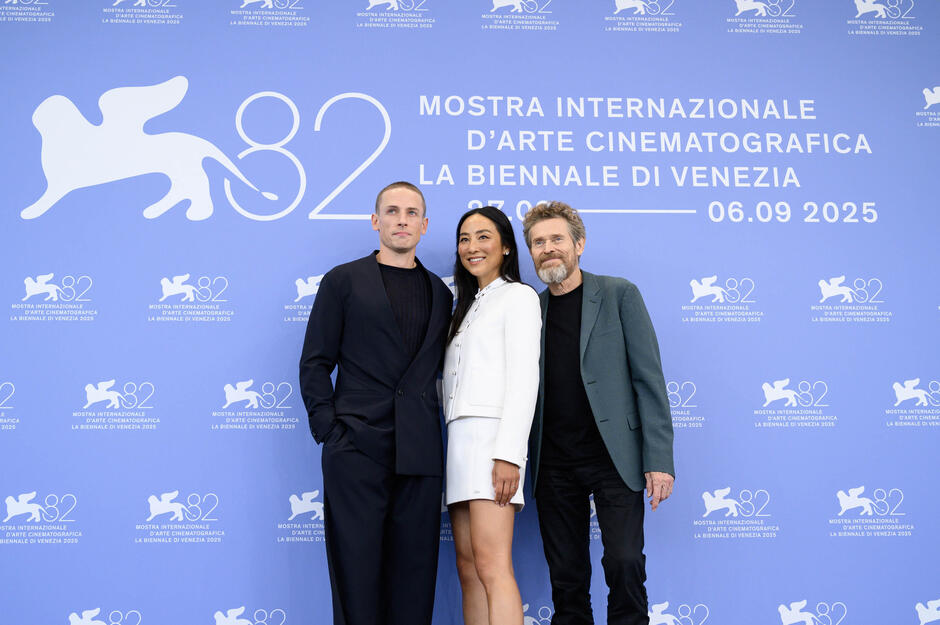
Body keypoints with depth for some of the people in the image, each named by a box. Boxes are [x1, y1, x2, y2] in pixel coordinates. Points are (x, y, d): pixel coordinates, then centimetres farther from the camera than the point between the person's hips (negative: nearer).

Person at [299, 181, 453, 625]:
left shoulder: (440, 293, 17)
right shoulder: (343, 281, 7)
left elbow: (440, 369, 17)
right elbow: (315, 364, 5)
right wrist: (328, 428, -5)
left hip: (419, 454, 3)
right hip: (357, 450, -3)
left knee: (414, 573, 5)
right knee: (357, 570, -1)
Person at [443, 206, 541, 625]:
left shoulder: (518, 296, 1)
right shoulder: (469, 307, 26)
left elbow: (524, 378, -10)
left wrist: (509, 453, -20)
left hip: (492, 435, -8)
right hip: (460, 438, 8)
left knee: (491, 565, -17)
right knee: (468, 568, 3)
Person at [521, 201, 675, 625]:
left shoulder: (619, 295, 1)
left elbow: (649, 379, -4)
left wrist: (659, 460, -11)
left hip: (614, 458, -3)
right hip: (554, 466, 3)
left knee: (624, 562, -11)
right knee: (566, 576, 7)